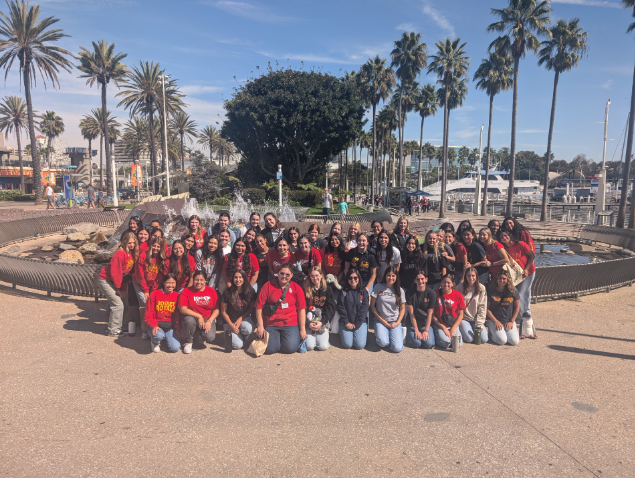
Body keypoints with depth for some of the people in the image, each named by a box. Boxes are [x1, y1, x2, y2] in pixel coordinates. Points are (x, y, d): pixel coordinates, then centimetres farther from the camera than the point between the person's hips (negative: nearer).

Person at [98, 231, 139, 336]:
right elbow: (115, 272, -22)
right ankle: (113, 331, 1)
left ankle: (117, 328, 23)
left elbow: (128, 272, 5)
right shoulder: (120, 254, -24)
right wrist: (119, 288, -14)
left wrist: (123, 288, 4)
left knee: (118, 304, 12)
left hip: (115, 281, 8)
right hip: (106, 281, -8)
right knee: (118, 304, -9)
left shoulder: (133, 254, 1)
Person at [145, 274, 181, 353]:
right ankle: (155, 342, 3)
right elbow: (149, 314, -4)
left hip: (170, 325, 2)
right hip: (156, 324, -2)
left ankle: (166, 337, 18)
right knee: (158, 335, -37)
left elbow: (178, 314, 8)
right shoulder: (155, 294, -3)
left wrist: (177, 328, -4)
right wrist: (153, 325, -19)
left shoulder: (177, 296, 4)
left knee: (175, 348, -17)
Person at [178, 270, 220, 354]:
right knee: (189, 320, -38)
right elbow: (182, 309, -14)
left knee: (210, 337, -25)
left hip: (207, 319, 1)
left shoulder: (212, 291, 2)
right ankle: (188, 343, -6)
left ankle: (198, 337, 16)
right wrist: (199, 316, -18)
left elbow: (216, 310, 1)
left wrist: (209, 321, -14)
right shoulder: (186, 291, -5)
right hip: (192, 317, -1)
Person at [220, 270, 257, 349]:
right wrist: (232, 325, -12)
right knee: (237, 345, -19)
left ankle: (247, 340, 1)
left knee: (248, 329, -36)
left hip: (245, 318, 1)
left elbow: (251, 308, 3)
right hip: (230, 320, -1)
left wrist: (240, 319, -11)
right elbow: (223, 312, -3)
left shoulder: (250, 291, -5)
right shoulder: (227, 293, -10)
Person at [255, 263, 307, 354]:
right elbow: (259, 306, -3)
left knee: (290, 348, -17)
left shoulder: (297, 288, 2)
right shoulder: (268, 286, -2)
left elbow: (301, 309, 1)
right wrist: (260, 326, -7)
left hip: (290, 324, 0)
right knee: (270, 349, -15)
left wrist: (302, 329, -3)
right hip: (270, 324, 0)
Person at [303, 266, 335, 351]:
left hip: (323, 322, 1)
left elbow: (330, 309, -2)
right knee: (309, 346, -18)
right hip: (309, 323, 0)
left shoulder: (327, 290, 5)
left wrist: (322, 322, -15)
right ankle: (309, 336, 15)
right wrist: (309, 323, -16)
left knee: (323, 346, -16)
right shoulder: (306, 290, 3)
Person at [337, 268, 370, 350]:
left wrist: (356, 324, -10)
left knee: (360, 345, -15)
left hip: (360, 322, 0)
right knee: (347, 344, -14)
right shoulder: (344, 291, 1)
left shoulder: (363, 291, 2)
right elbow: (340, 308, -2)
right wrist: (346, 322, -10)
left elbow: (364, 308, -4)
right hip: (346, 322, 0)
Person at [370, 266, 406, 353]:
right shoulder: (378, 287, -4)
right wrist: (382, 320, -7)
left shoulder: (400, 290, 2)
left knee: (397, 348, -16)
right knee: (383, 343, -28)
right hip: (381, 321, -1)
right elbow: (372, 306, -1)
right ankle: (380, 334, 8)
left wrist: (398, 322, -5)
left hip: (395, 322, 2)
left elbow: (402, 308, 8)